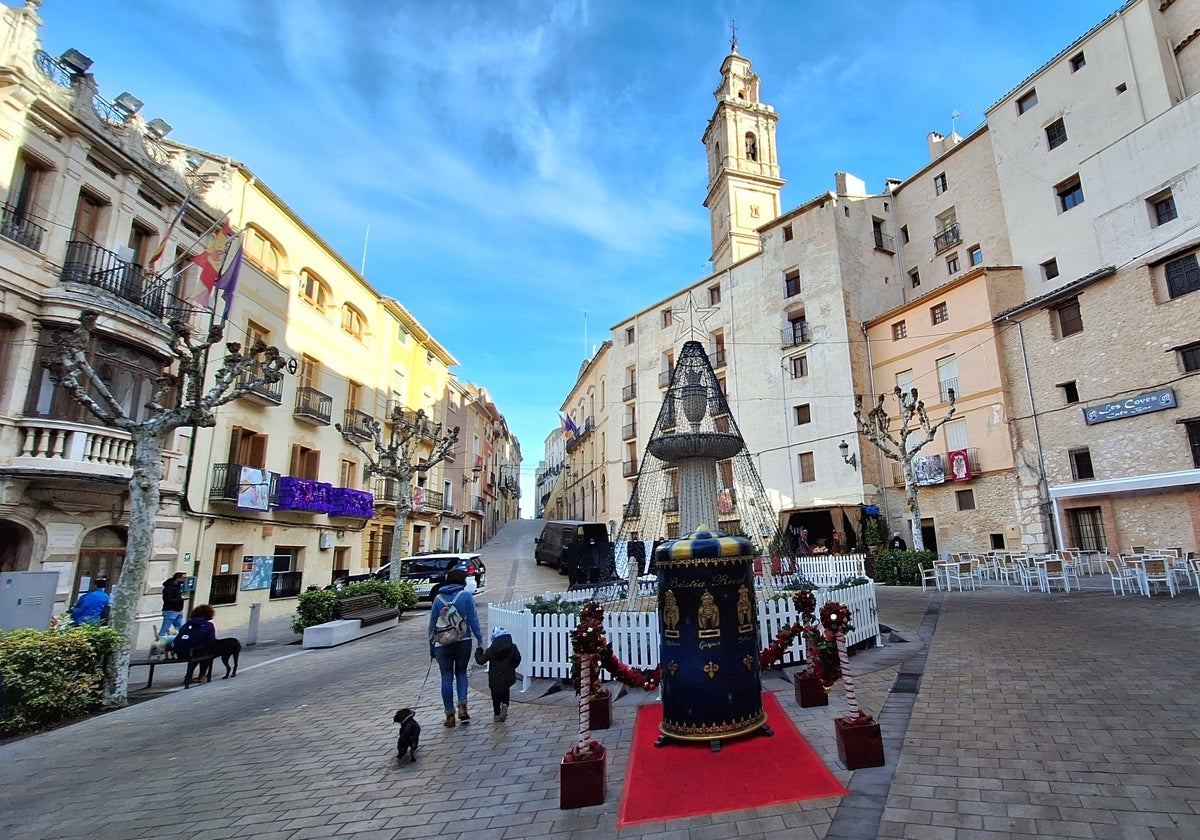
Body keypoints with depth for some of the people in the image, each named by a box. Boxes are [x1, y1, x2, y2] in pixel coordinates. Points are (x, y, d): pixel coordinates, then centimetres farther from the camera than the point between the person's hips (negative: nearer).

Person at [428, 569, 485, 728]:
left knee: (447, 678, 9)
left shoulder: (438, 598, 4)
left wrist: (431, 646, 15)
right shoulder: (466, 596, -3)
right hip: (463, 642, -1)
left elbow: (432, 623, 7)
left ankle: (450, 715, 12)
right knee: (461, 673, 17)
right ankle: (462, 706, 1)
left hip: (443, 644, 1)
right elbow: (473, 619, -6)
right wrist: (480, 640, -5)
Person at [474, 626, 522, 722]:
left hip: (495, 679, -1)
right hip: (508, 677, 1)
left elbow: (481, 660, -4)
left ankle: (497, 714, 22)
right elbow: (517, 659, -7)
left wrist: (478, 652, 14)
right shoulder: (512, 648, -6)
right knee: (505, 693, 20)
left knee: (496, 697, 17)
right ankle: (505, 704, -6)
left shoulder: (491, 650, -9)